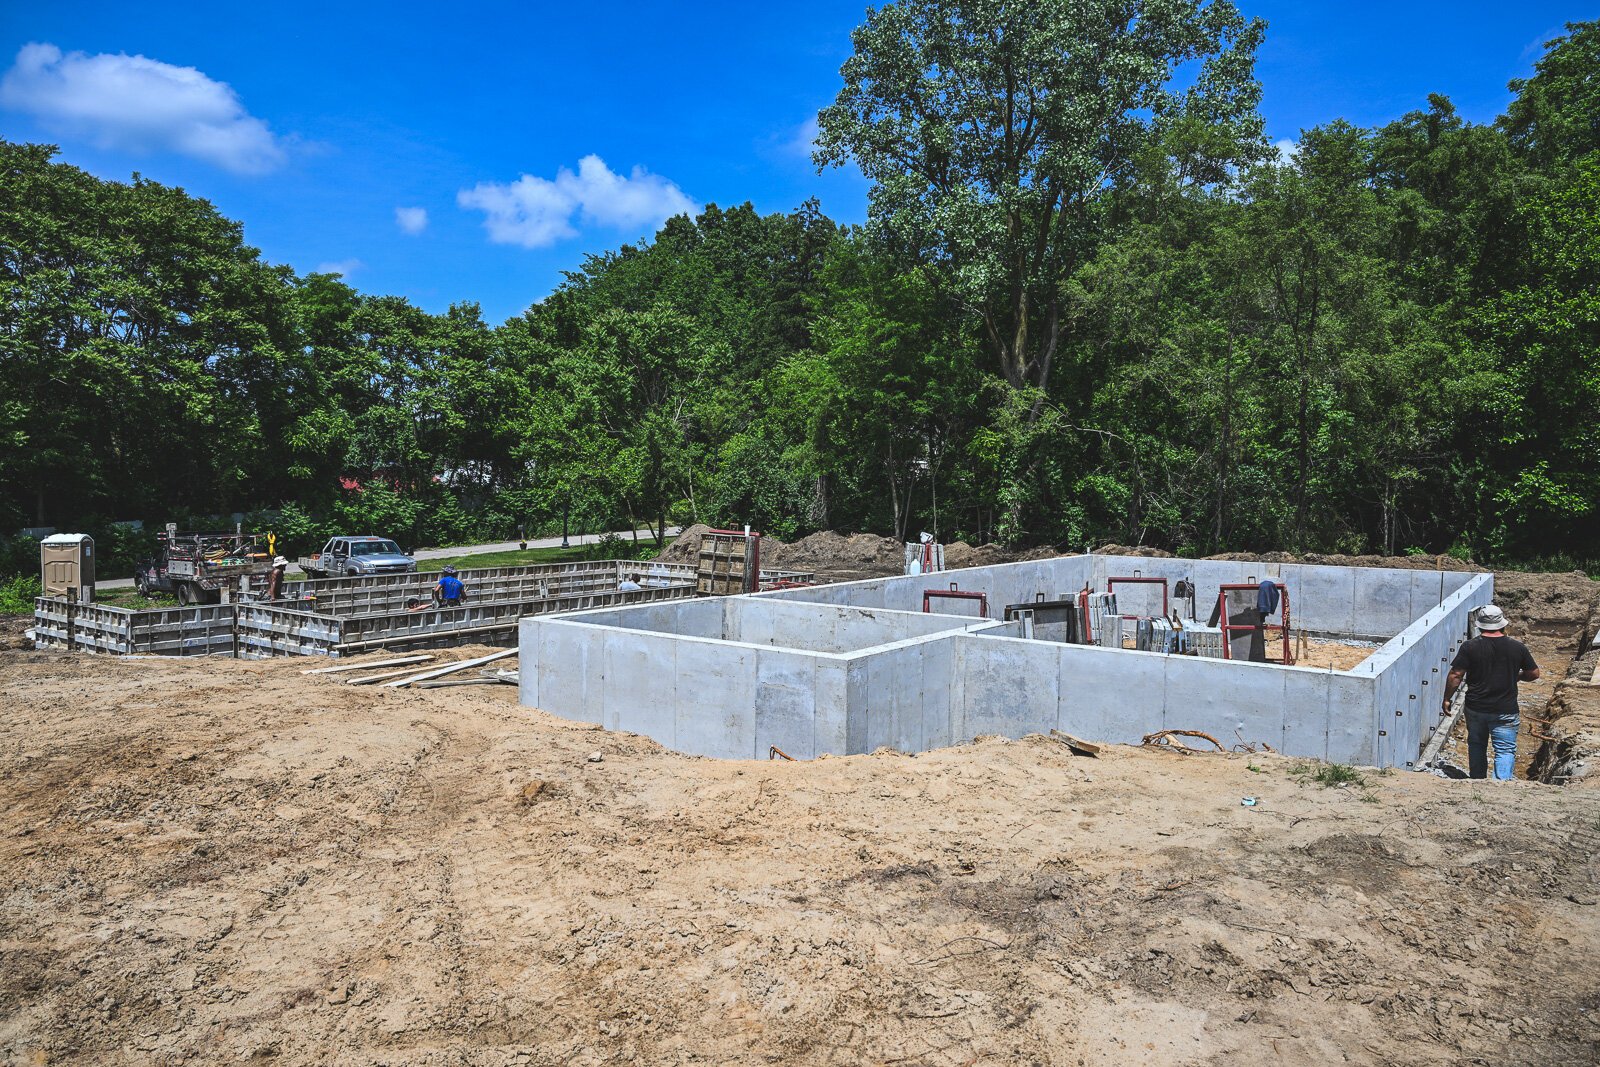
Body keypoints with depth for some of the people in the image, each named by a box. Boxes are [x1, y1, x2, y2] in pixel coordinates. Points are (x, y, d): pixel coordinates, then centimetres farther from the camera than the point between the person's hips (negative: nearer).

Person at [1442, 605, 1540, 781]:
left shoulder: (1470, 647, -10)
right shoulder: (1518, 647, -6)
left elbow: (1455, 675, -10)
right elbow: (1534, 674, 5)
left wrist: (1447, 699, 1)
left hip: (1476, 708, 0)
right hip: (1505, 711, 0)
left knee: (1476, 746, 17)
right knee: (1505, 750, 5)